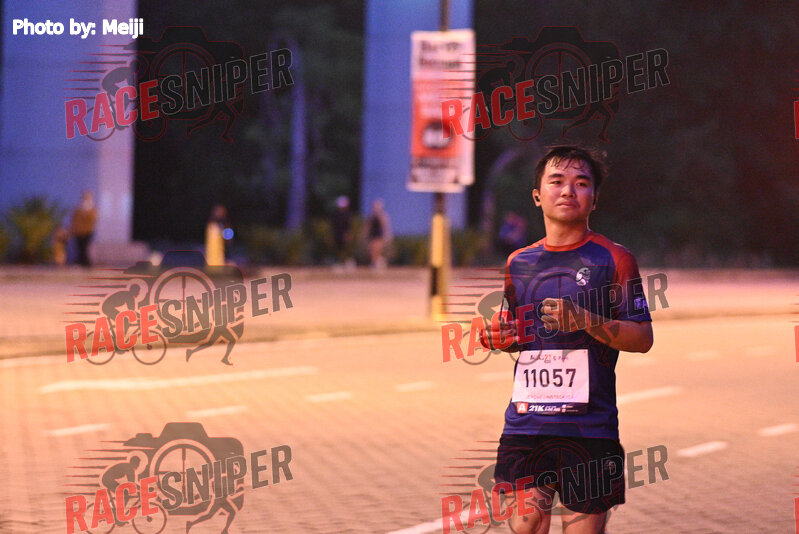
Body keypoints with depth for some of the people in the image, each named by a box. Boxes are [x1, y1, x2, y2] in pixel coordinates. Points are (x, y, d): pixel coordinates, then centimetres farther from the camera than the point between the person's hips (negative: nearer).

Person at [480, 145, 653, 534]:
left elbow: (642, 338, -3)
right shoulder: (518, 262, 14)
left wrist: (586, 320, -17)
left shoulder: (612, 259, 1)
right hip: (525, 424, 3)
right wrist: (499, 338, 3)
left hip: (589, 425, -3)